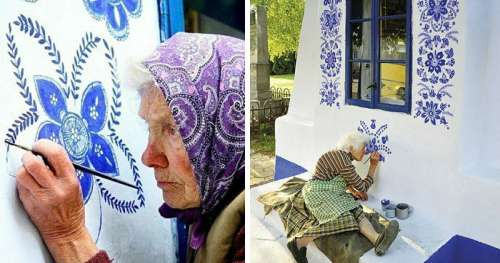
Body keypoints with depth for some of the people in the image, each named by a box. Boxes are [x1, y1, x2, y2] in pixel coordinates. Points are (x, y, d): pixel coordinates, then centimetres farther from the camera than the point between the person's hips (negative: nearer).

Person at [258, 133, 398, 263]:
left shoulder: (342, 155, 15)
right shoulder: (343, 160, -16)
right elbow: (362, 187, -8)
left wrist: (354, 191, 19)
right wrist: (373, 166, 0)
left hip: (330, 193, 9)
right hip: (317, 192, -9)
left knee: (356, 211, -17)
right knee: (339, 218, -33)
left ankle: (377, 239, -44)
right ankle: (300, 242, -32)